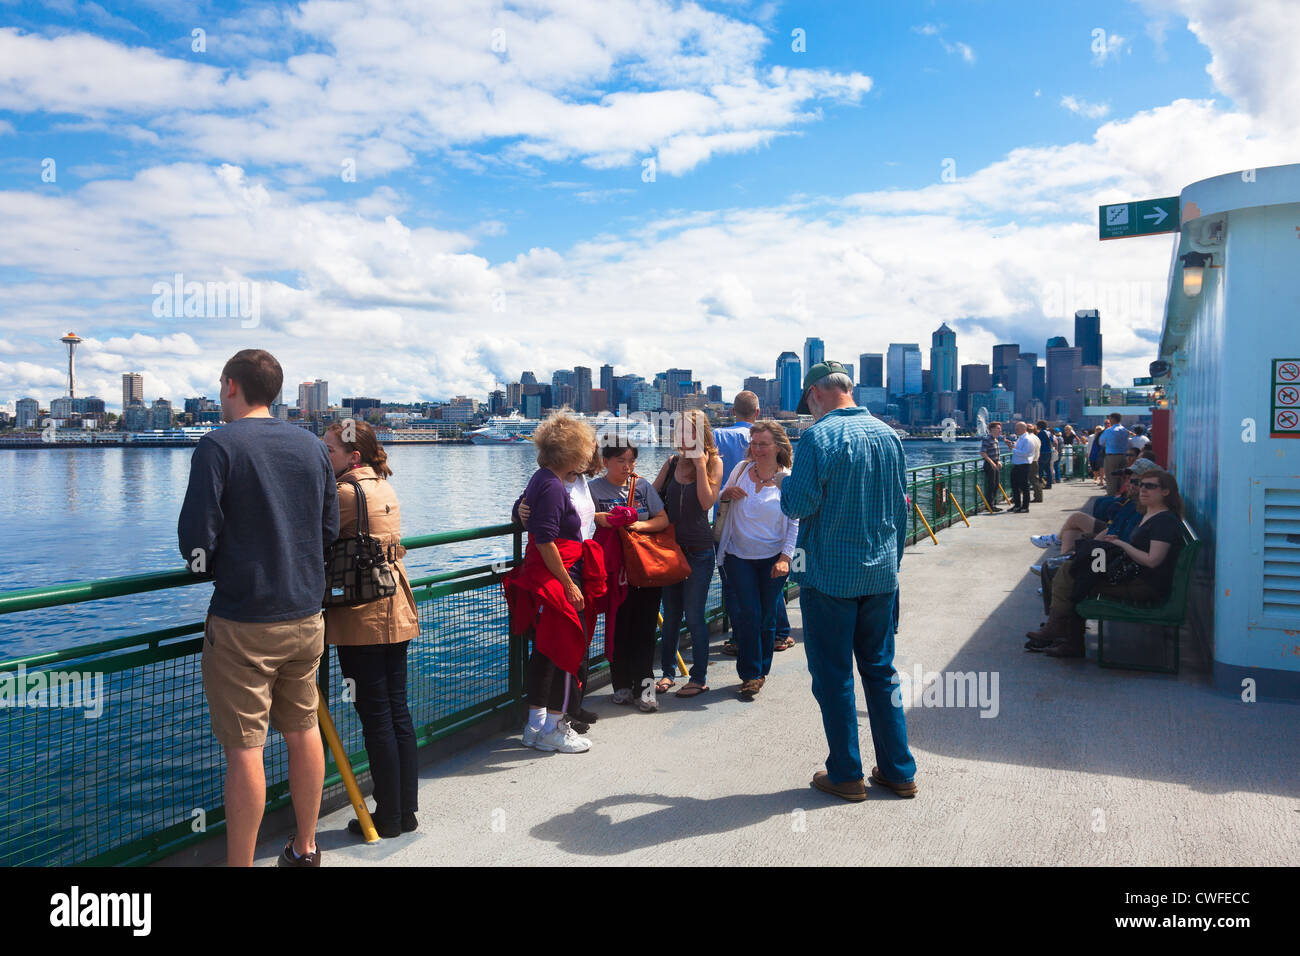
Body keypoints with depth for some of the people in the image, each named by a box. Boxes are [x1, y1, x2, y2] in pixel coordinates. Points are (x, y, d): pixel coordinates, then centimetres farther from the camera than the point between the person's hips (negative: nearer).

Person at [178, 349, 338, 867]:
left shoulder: (217, 445, -10)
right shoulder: (313, 446, 6)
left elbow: (197, 543, -13)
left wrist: (212, 565, 8)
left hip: (242, 621, -5)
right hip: (306, 615, 6)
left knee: (245, 747, 1)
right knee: (304, 730, 16)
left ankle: (240, 862, 11)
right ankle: (304, 849, 29)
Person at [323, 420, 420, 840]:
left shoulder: (347, 492, -14)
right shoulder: (384, 487, 12)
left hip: (362, 619, -8)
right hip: (396, 614, 8)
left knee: (376, 718, 1)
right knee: (398, 712, 13)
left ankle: (388, 817, 12)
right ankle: (407, 810, 22)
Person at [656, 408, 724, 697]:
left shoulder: (713, 462, -4)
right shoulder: (673, 463, 7)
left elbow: (707, 502, -16)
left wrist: (700, 465, -15)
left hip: (698, 550, -4)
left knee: (694, 616, -1)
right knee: (670, 614, 13)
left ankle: (699, 678, 12)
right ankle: (668, 671, 26)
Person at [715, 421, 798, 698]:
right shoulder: (741, 470, 3)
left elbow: (794, 524, -2)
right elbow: (719, 498, 18)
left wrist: (785, 557, -10)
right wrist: (727, 494, -6)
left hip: (773, 558, -1)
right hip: (739, 555, 1)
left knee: (767, 616, 6)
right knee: (747, 612, -7)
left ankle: (762, 669, 24)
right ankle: (750, 673, 4)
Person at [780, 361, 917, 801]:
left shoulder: (818, 437, -14)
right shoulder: (887, 434, 6)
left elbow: (799, 505, -17)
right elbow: (900, 506, 12)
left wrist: (784, 481, 5)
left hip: (829, 575, -6)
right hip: (881, 574, 6)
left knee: (833, 675, 6)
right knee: (880, 670, 15)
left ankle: (846, 775, 16)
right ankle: (899, 771, 22)